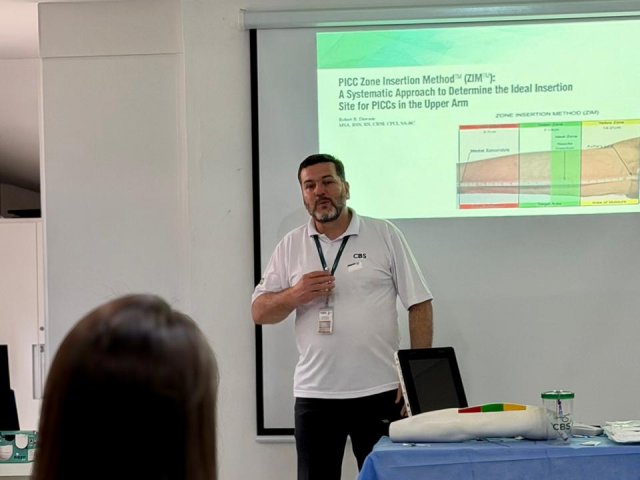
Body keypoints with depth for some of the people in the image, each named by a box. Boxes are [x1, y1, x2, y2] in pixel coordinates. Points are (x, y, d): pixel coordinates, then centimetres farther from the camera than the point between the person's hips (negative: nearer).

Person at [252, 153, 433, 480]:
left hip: (380, 391, -2)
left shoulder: (384, 235, 1)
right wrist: (295, 295, -14)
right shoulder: (290, 246, 7)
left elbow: (419, 304, 1)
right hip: (315, 394, 2)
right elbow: (260, 312, 7)